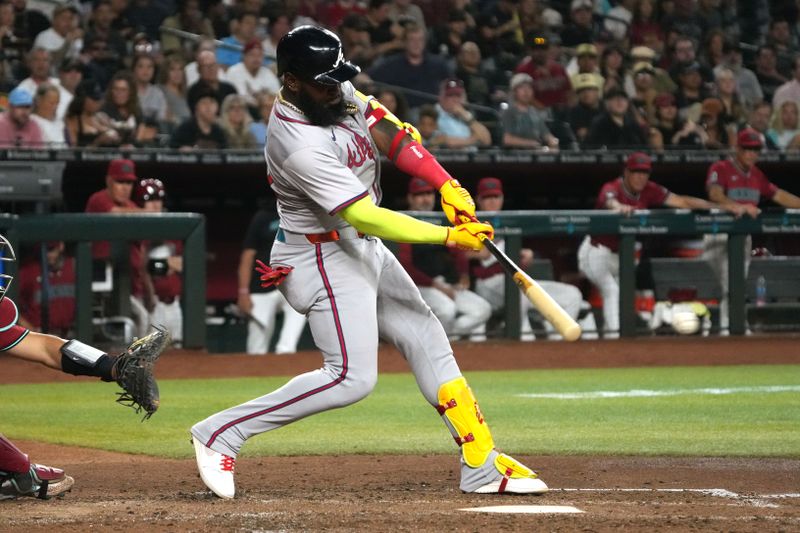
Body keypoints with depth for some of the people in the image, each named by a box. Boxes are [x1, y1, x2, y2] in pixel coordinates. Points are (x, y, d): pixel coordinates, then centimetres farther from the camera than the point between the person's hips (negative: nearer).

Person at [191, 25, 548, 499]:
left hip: (362, 248, 10)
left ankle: (483, 465, 17)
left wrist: (448, 186, -16)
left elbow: (390, 134, -3)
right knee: (352, 376, -15)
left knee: (426, 338, 12)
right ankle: (221, 433, -10)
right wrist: (448, 236, -26)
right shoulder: (300, 147, -31)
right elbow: (365, 215, -30)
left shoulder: (337, 93, -6)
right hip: (322, 259, -10)